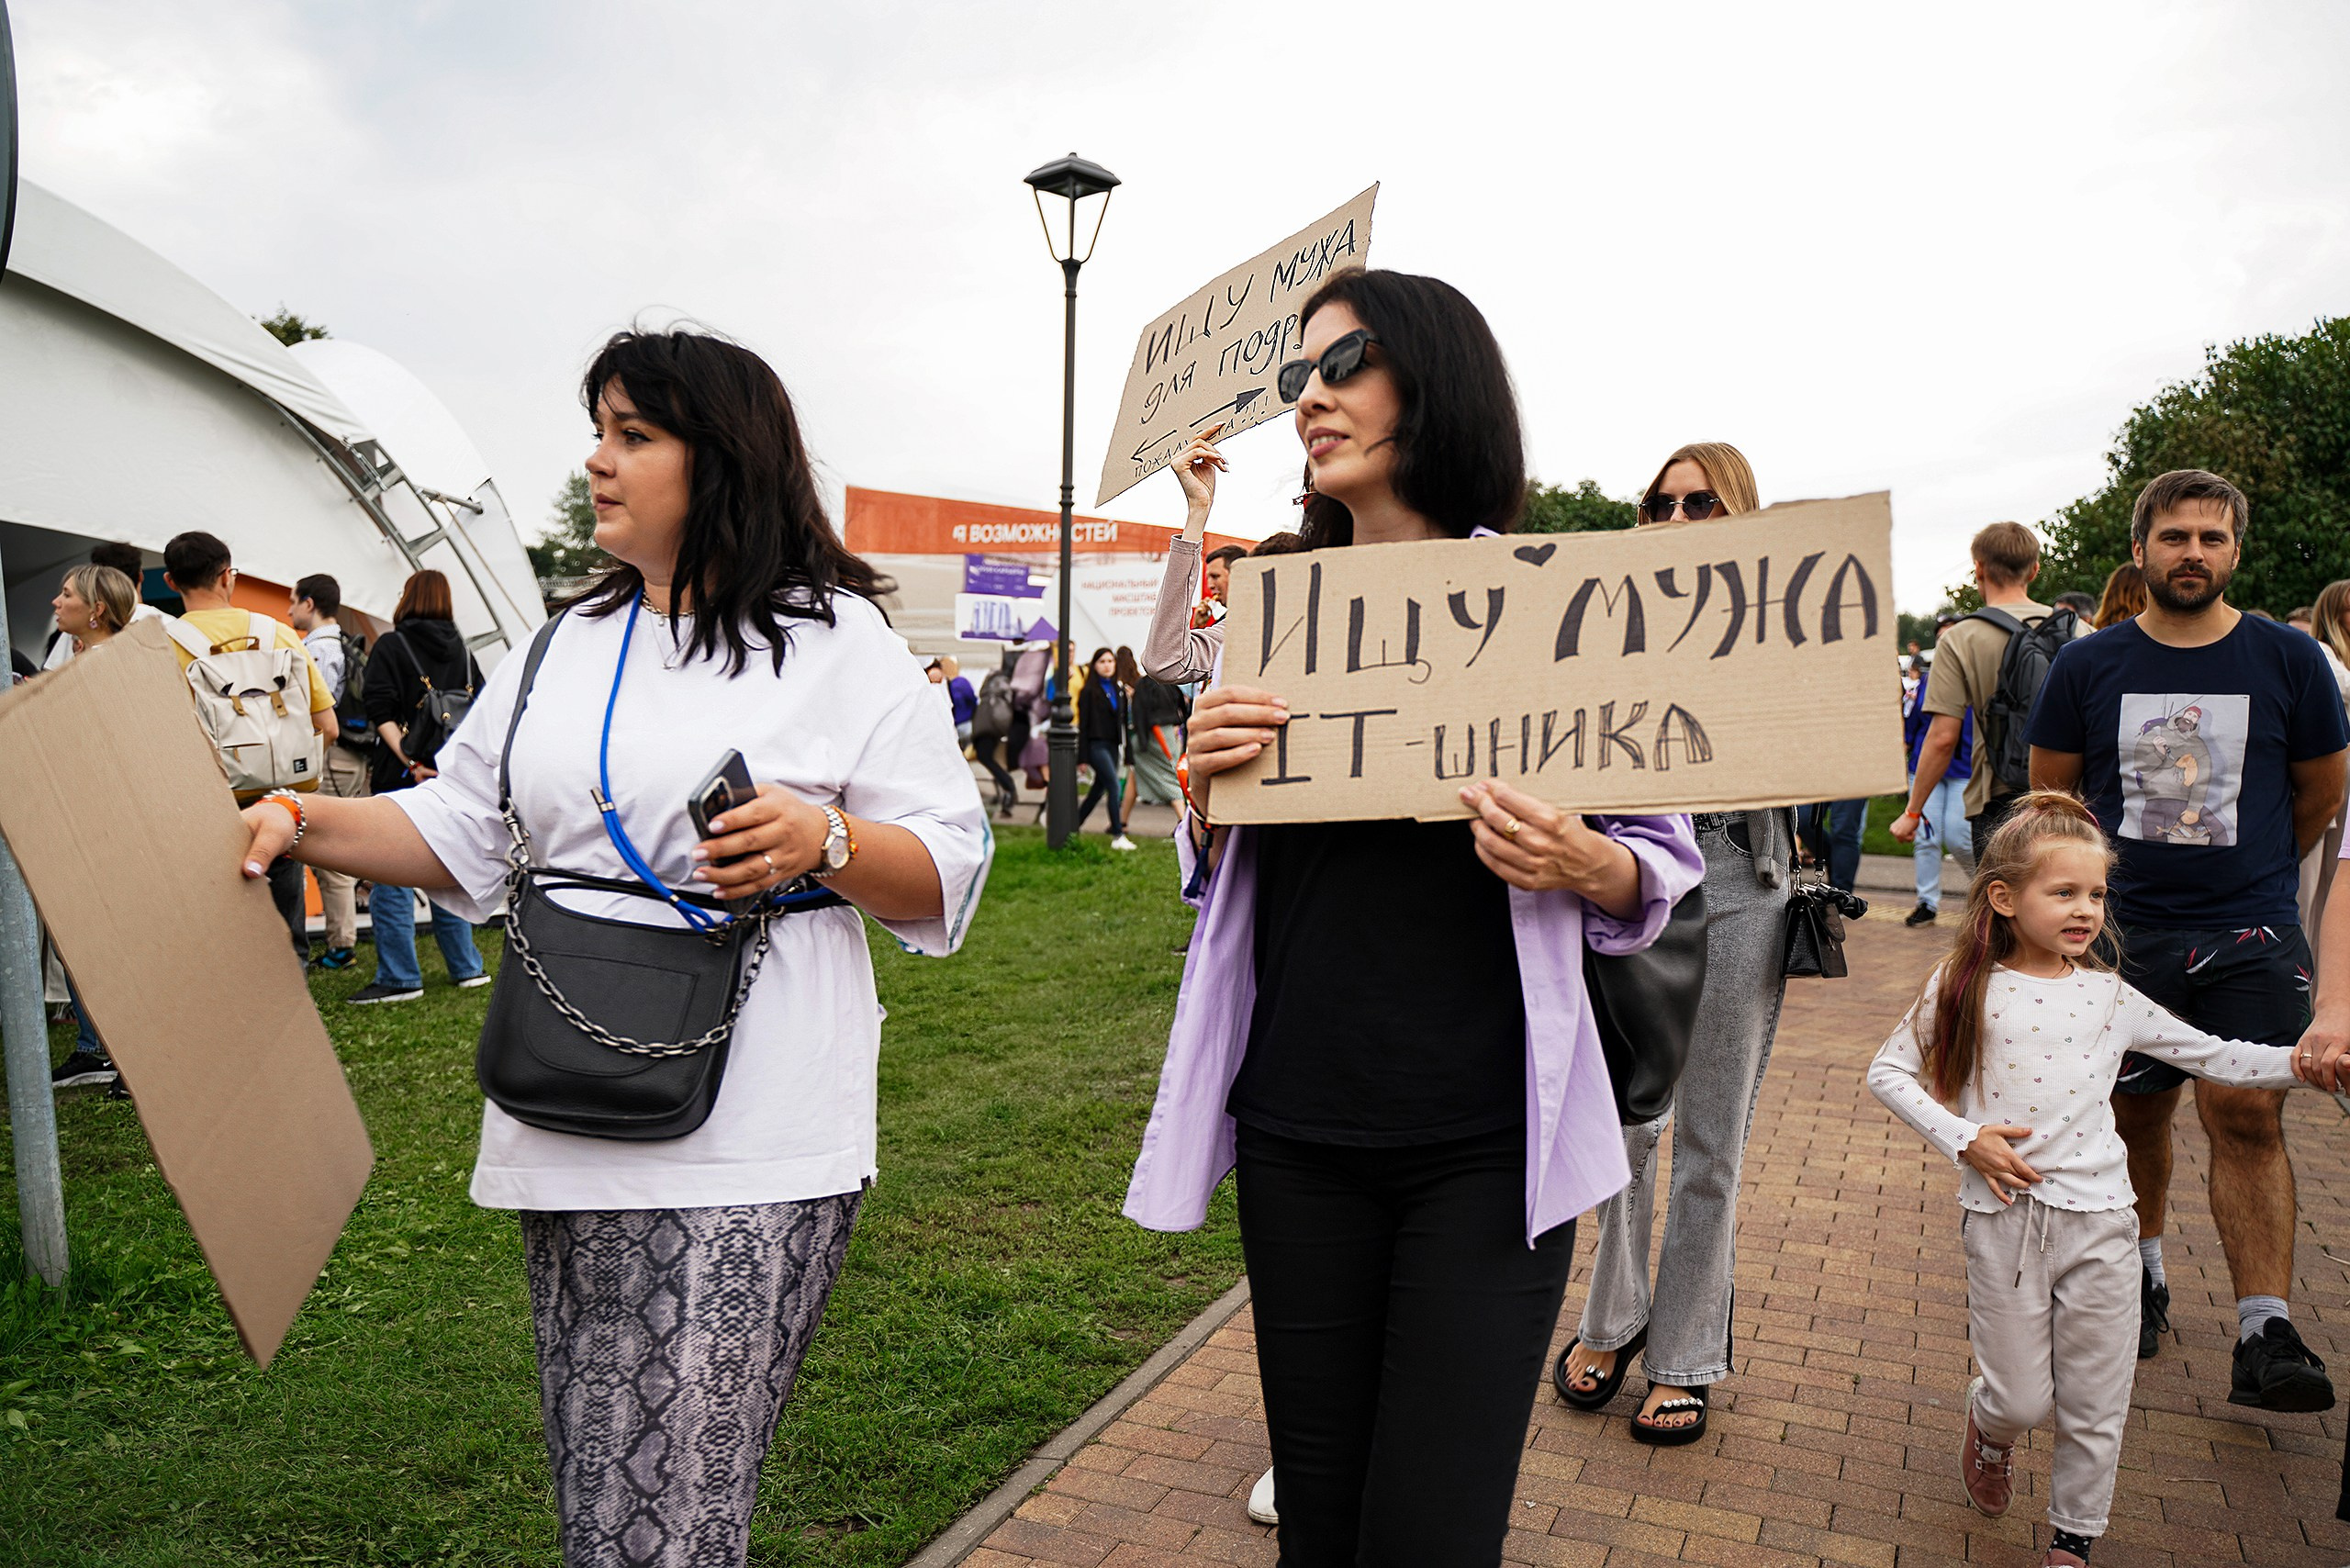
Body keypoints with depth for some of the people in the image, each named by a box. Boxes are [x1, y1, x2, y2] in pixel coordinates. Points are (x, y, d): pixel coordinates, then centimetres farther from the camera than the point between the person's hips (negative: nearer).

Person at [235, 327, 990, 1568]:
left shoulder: (840, 643, -2)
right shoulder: (570, 643, 16)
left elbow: (946, 870, -4)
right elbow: (461, 831, 18)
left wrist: (820, 840, -20)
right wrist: (302, 821, 5)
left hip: (747, 1150, -6)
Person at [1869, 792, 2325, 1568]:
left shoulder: (2110, 996, 3)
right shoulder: (1966, 990, -5)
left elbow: (2215, 1058, 8)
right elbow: (1888, 1072, -1)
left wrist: (2299, 1060, -8)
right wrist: (1962, 1139, -10)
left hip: (2098, 1217, 2)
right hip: (2004, 1214, -2)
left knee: (2095, 1407, 10)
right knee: (2022, 1399, 5)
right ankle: (1988, 1426, 41)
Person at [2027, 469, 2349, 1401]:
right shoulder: (2088, 666, 0)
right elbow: (2051, 797, 10)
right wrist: (2098, 887, 10)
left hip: (2252, 936, -1)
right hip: (2127, 932, 1)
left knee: (2248, 1121, -7)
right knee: (2134, 1116, 11)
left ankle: (2265, 1334, -2)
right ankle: (2142, 1273, 31)